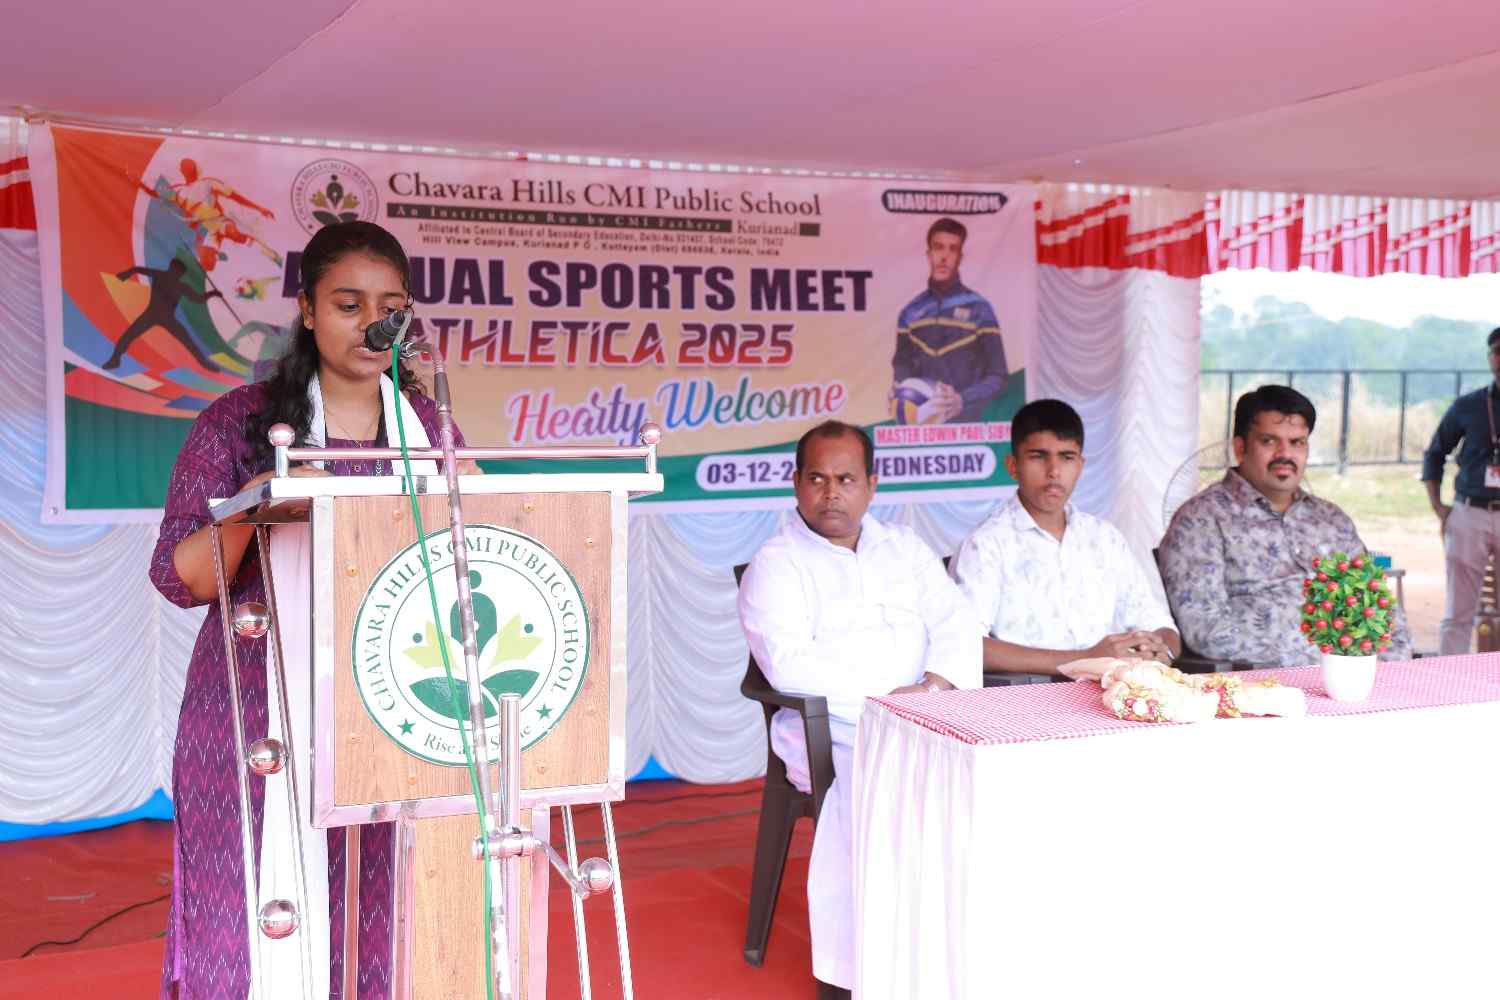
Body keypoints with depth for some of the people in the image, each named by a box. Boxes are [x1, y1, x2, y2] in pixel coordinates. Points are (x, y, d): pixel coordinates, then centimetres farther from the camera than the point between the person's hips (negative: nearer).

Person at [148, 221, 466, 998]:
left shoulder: (429, 425, 7)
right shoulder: (240, 422, -2)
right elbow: (181, 579, -5)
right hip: (261, 716, -2)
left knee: (384, 924, 2)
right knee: (254, 924, 0)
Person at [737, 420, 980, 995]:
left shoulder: (904, 548, 18)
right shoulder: (776, 564, 0)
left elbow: (956, 625, 9)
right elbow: (788, 665, -14)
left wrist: (934, 687, -11)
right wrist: (886, 696, -17)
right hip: (830, 732, -4)